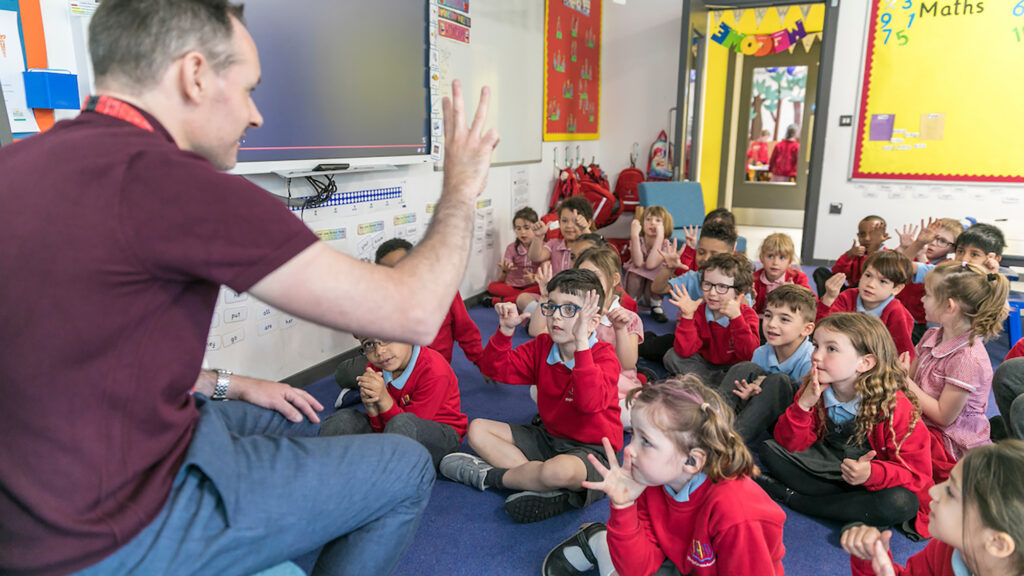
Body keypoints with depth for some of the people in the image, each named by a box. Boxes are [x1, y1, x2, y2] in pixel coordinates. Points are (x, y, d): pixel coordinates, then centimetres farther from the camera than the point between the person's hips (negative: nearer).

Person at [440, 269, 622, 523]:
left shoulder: (604, 355, -18)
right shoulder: (542, 347, 2)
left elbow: (591, 402, -37)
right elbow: (495, 369, 2)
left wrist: (581, 342, -41)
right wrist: (505, 330, -14)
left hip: (591, 450, -7)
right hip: (548, 437, 7)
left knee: (557, 471, -41)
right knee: (477, 429, 0)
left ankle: (490, 475, -8)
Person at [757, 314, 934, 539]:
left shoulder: (895, 406, -21)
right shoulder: (814, 391, -8)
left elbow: (918, 472, -19)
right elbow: (791, 445, -7)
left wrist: (872, 474, -40)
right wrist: (803, 405, -25)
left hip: (875, 481, -3)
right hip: (828, 468, 4)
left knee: (902, 503, -36)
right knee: (769, 450, -10)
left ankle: (790, 496, -22)